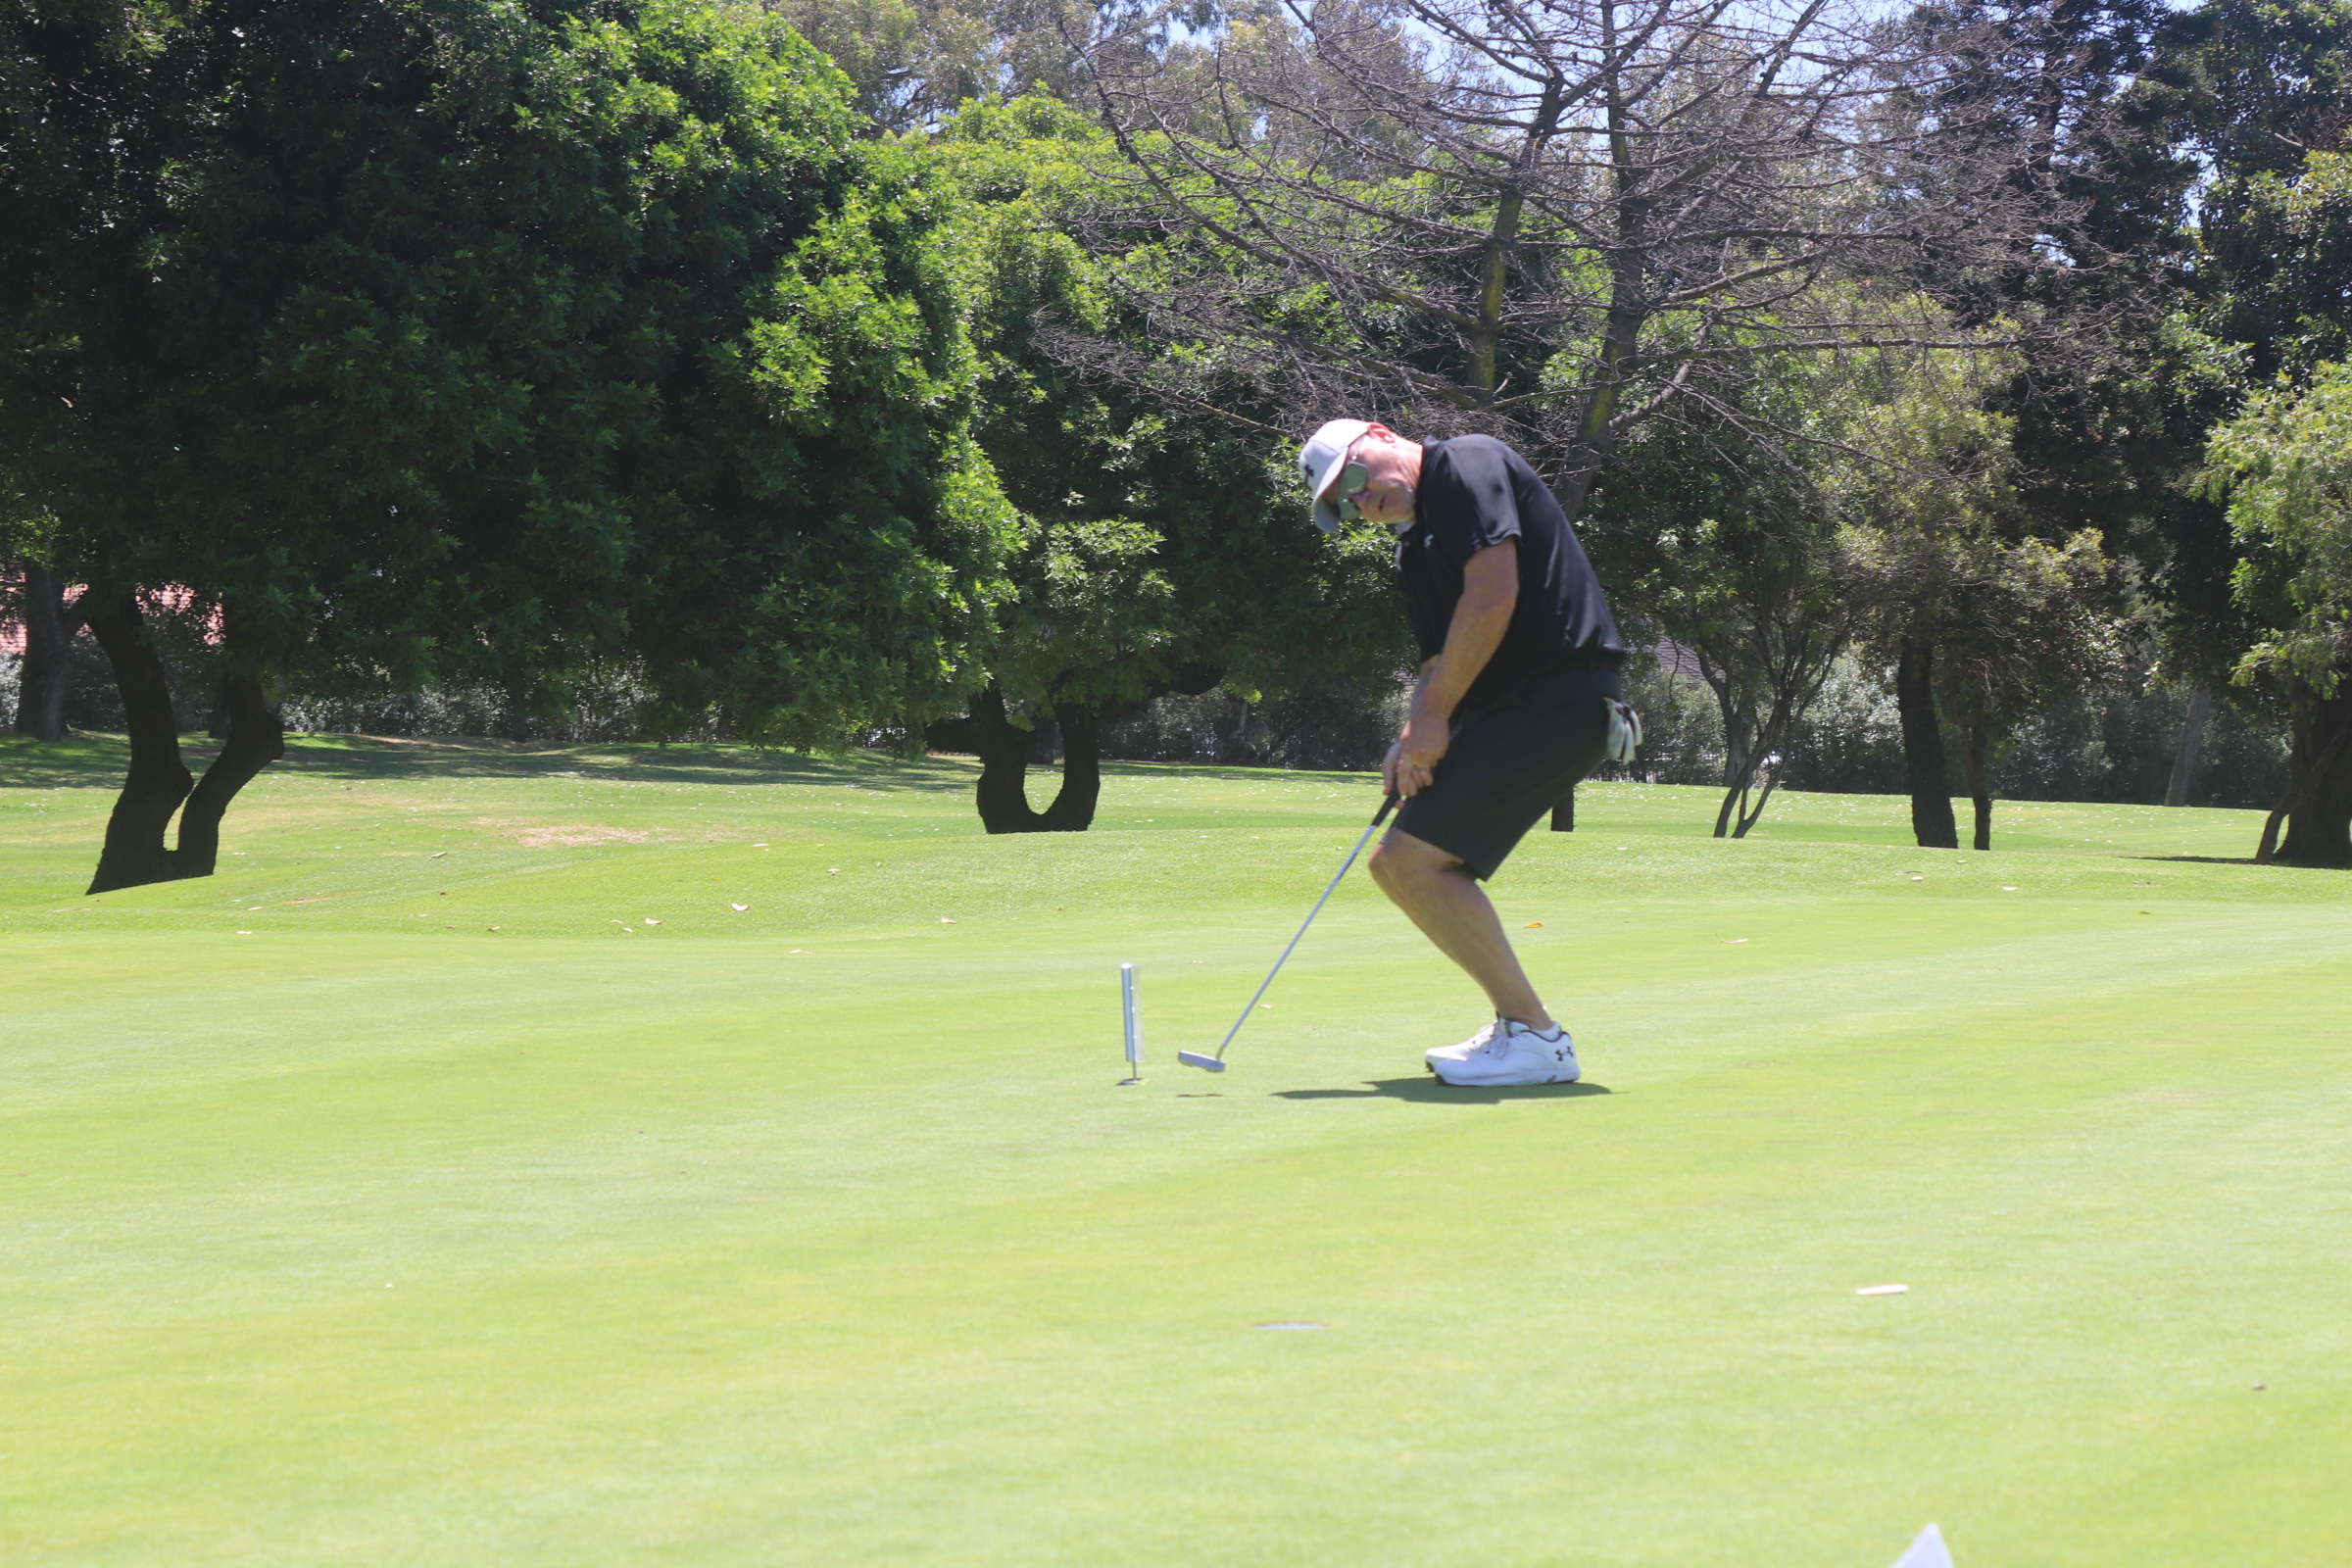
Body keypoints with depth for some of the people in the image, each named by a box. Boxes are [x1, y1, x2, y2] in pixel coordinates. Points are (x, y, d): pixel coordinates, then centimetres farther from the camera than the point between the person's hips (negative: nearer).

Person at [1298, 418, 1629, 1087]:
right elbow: (1441, 661, 20)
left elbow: (1494, 594, -18)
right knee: (1398, 865, 10)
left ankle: (1537, 1037, -12)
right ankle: (1516, 1027, 15)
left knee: (1415, 859, -16)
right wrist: (1411, 741, -1)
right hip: (1507, 707, 10)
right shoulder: (1414, 547, 21)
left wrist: (1434, 716, -14)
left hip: (1558, 698, -10)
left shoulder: (1468, 464, -7)